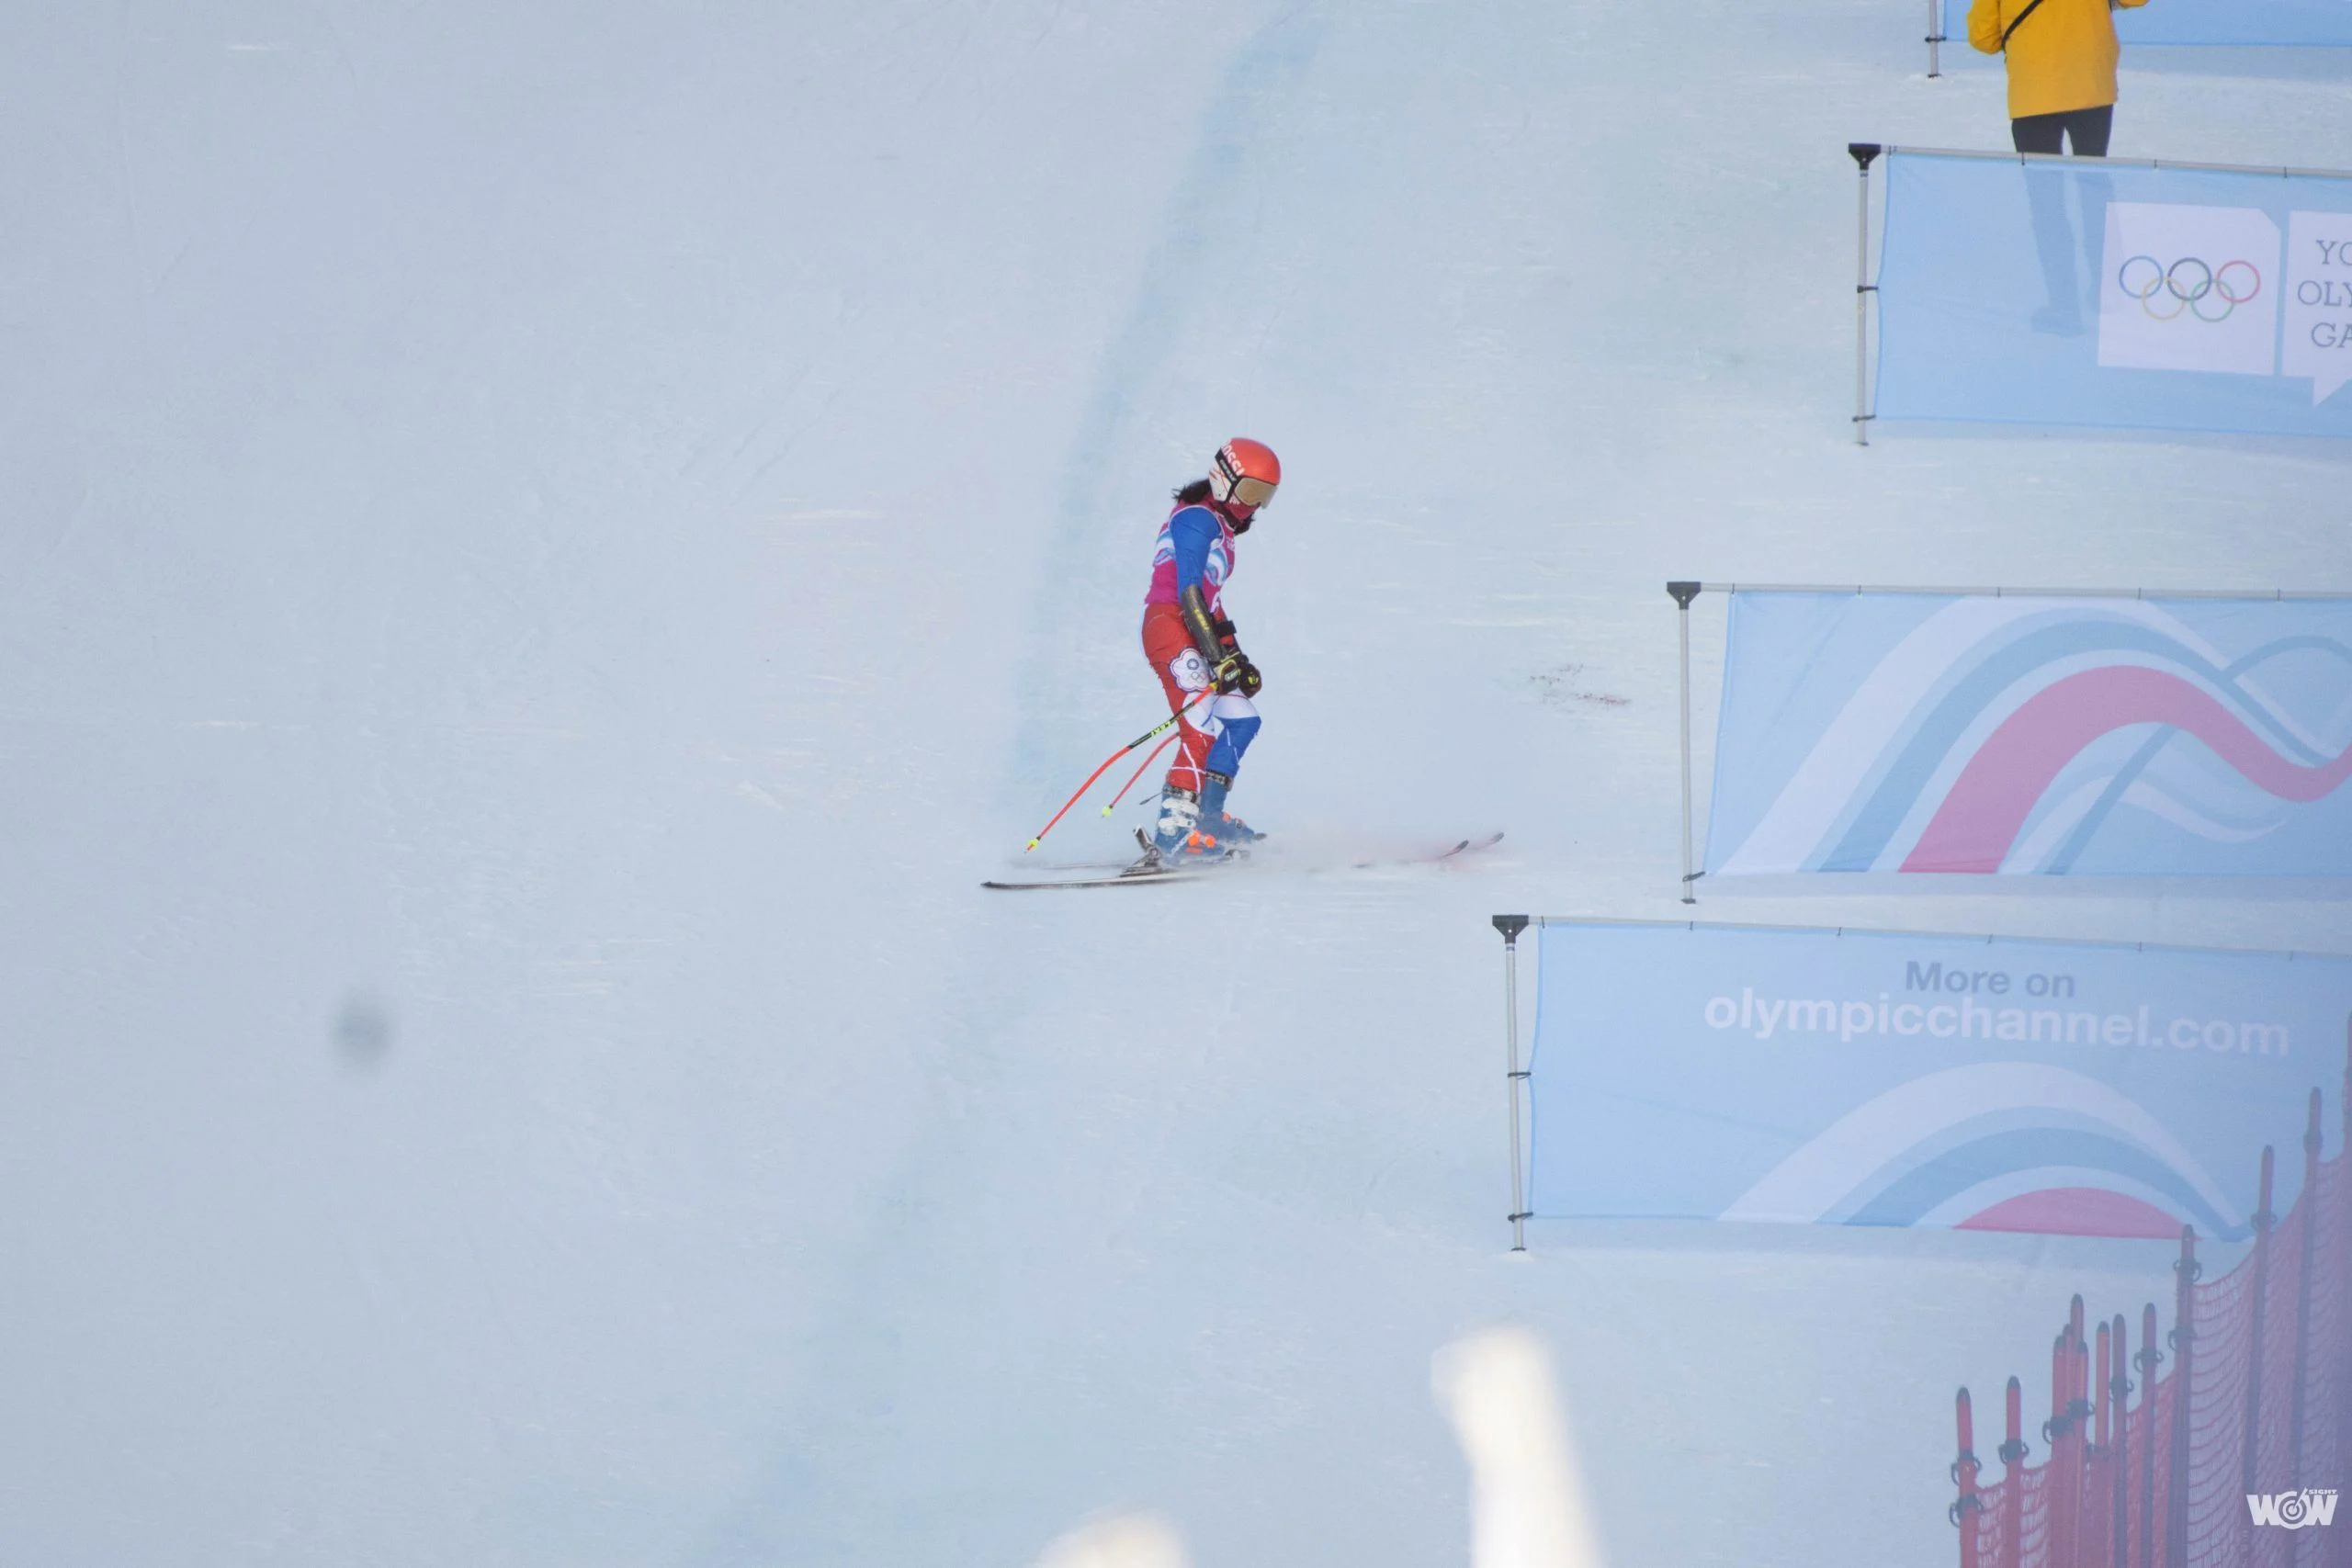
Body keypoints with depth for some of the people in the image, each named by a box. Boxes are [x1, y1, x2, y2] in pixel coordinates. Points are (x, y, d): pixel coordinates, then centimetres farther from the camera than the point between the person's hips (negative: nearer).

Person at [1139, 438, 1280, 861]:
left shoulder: (1221, 527, 26)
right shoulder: (1198, 518, -6)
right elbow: (1188, 591, -17)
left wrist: (1238, 659, 22)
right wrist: (1219, 655, -22)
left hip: (1193, 635, 11)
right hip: (1171, 627, -11)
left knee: (1241, 720, 13)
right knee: (1203, 729, -22)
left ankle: (1207, 816, 13)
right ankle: (1175, 830, -32)